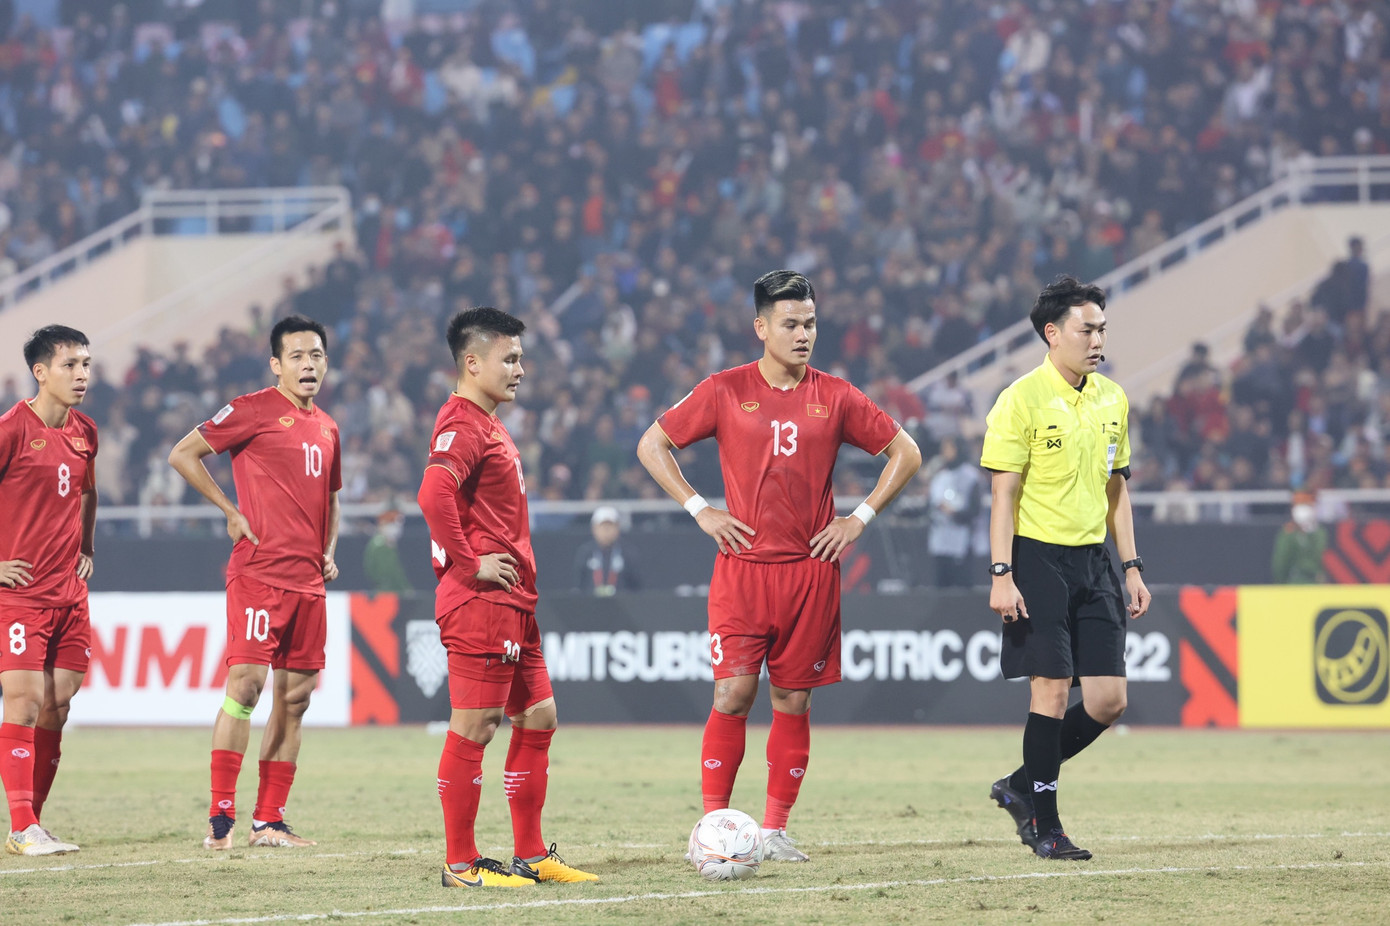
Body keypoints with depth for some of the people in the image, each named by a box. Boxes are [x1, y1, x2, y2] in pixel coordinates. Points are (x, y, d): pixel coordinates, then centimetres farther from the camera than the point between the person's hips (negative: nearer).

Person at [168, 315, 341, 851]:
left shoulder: (326, 428, 18)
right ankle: (221, 816, -10)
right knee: (246, 683, -13)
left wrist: (328, 550, 15)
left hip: (308, 581, 7)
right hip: (258, 571, -7)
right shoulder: (253, 411, -4)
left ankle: (269, 821, 10)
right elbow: (182, 454, -6)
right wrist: (231, 511, -8)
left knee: (295, 697, 6)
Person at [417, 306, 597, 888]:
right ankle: (461, 863, -2)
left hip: (513, 603, 11)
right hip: (480, 602, -11)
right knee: (473, 727, -6)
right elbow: (434, 495, -30)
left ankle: (531, 855, 19)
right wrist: (470, 563, -23)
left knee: (537, 718, 13)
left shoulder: (488, 426, 20)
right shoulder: (461, 426, -13)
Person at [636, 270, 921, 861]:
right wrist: (698, 510, 0)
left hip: (812, 569, 2)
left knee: (794, 699, 5)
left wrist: (861, 517, 5)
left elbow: (904, 452, 14)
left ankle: (775, 829, 12)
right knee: (733, 694, -9)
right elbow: (653, 445, 8)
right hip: (742, 567, -2)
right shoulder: (725, 391, 2)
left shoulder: (835, 397, 6)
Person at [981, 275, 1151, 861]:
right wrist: (1001, 575, -15)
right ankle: (1044, 825, 4)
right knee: (1051, 691, -8)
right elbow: (1003, 493, -9)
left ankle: (1022, 787, 19)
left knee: (1108, 700, 1)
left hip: (1093, 560, 6)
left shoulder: (1111, 399, 11)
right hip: (1038, 556, -6)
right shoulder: (1022, 400, -8)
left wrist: (1131, 566, 13)